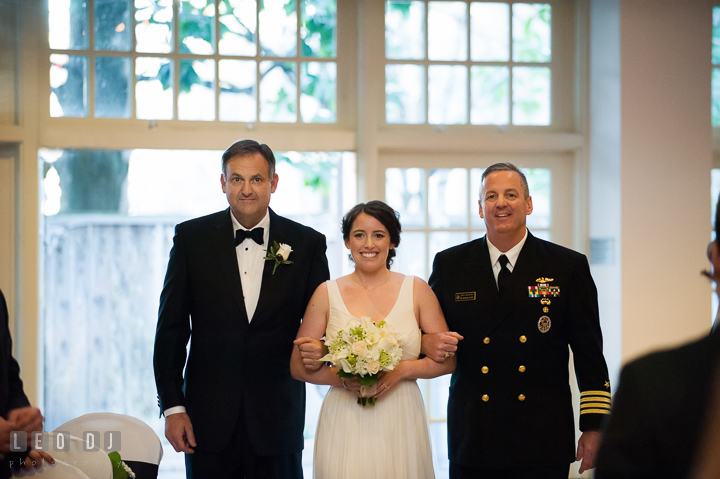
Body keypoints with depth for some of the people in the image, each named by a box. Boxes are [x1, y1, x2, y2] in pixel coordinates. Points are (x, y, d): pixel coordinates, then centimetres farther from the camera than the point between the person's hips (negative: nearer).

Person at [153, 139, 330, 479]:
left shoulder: (307, 244, 1)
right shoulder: (192, 238, 1)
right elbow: (170, 328, 2)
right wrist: (172, 406, -3)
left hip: (278, 422, 0)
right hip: (209, 418, 0)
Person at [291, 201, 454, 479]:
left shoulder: (416, 290, 4)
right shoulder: (327, 294, 4)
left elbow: (447, 359, 3)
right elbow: (299, 367, 4)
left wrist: (402, 370, -12)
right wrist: (341, 378, -13)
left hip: (401, 424, 0)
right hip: (344, 426, 0)